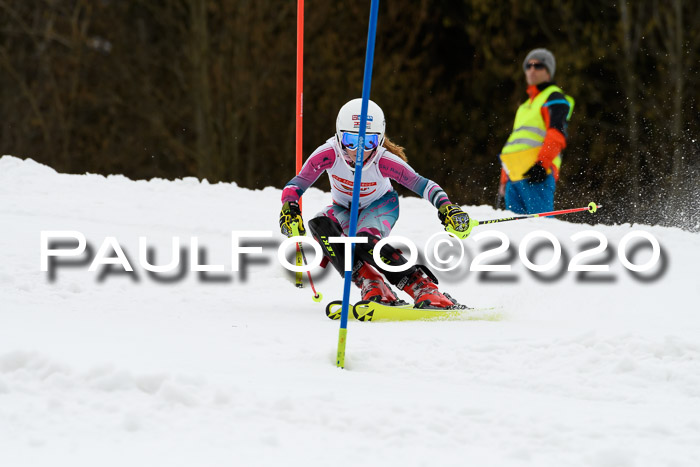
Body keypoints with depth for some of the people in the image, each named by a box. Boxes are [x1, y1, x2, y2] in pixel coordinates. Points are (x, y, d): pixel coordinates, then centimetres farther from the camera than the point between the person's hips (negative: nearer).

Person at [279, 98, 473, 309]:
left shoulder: (384, 161, -32)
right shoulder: (329, 154, -30)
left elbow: (421, 184, -34)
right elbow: (296, 185, -27)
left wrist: (445, 207, -52)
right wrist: (289, 209, -48)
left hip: (380, 205, -3)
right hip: (344, 209, 3)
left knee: (365, 241, -36)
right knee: (319, 225, -32)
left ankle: (423, 289, -31)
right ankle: (371, 286, -30)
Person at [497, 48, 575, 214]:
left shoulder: (555, 98, 6)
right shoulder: (526, 106, 32)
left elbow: (557, 133, -10)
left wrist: (542, 163, -23)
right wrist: (504, 181, 25)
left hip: (537, 174, -8)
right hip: (514, 178, 8)